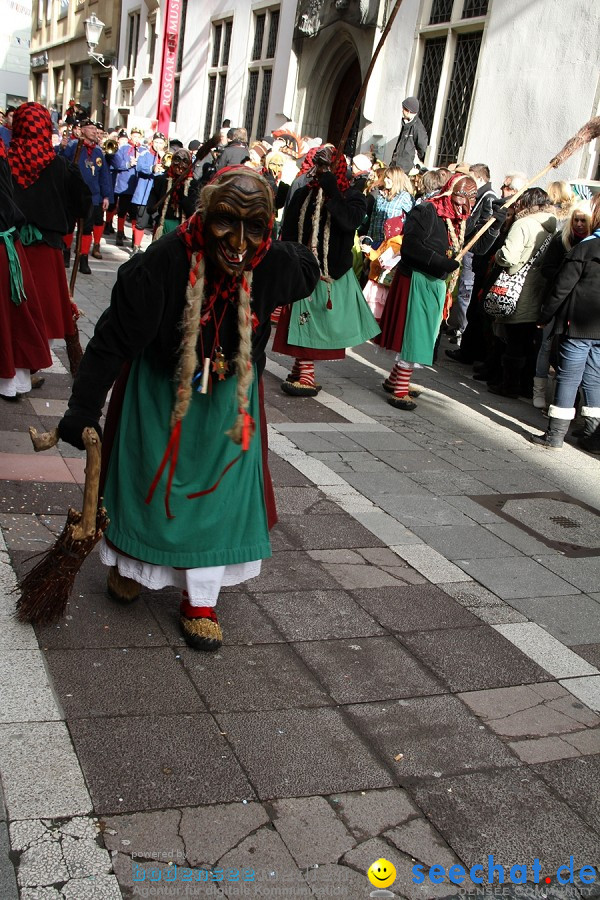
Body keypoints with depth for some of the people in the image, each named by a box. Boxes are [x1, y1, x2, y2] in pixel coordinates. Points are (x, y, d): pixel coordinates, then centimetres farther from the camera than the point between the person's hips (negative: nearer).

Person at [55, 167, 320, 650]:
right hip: (159, 386, -2)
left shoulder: (275, 264, -24)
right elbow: (113, 340, -27)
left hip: (229, 392, 2)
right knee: (148, 475, 12)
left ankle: (200, 600, 17)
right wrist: (83, 410, -26)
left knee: (221, 486, 3)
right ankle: (130, 561, 40)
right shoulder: (163, 262, -33)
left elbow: (307, 270, 3)